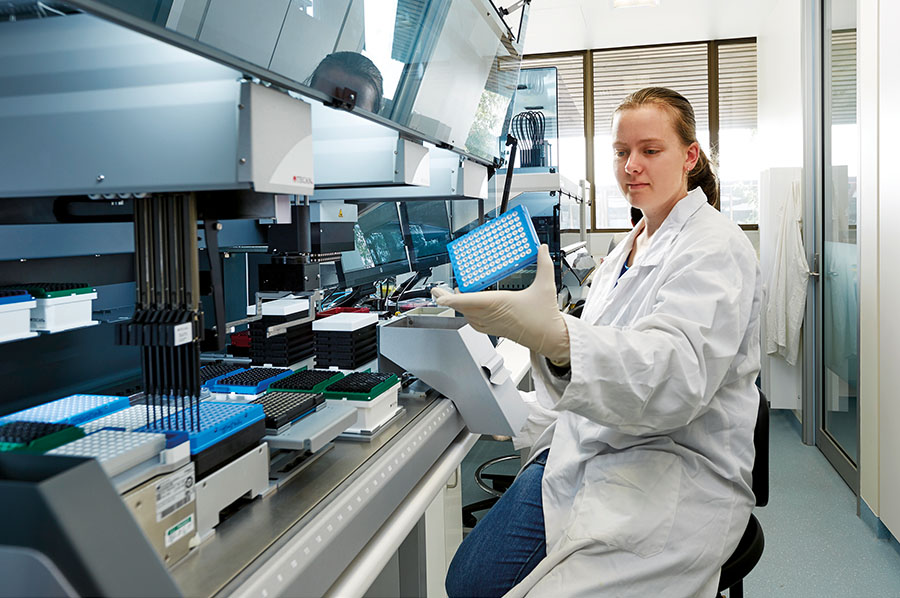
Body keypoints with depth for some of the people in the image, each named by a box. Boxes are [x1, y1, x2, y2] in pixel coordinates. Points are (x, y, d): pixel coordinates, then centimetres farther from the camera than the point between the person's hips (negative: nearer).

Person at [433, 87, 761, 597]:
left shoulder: (715, 248, -10)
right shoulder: (629, 249, 18)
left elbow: (679, 372, -28)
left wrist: (556, 336, -46)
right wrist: (528, 424, 13)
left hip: (676, 474, -7)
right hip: (588, 454, 8)